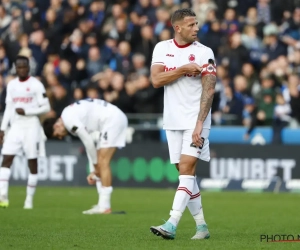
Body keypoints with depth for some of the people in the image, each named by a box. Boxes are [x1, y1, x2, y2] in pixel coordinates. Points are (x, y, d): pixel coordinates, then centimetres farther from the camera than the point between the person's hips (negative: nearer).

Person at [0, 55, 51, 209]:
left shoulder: (36, 85, -5)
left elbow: (46, 107, -5)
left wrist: (26, 111, -15)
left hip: (31, 128, -4)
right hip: (15, 128, 4)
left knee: (32, 162, -1)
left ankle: (29, 199, 5)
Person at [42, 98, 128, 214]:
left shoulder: (69, 120, -13)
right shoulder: (71, 115, 17)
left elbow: (89, 143, -11)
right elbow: (89, 143, 18)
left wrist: (96, 167, 1)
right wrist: (96, 171, 14)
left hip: (113, 119, -10)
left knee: (103, 162, -12)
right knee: (101, 163, 10)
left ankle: (105, 207, -14)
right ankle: (103, 205, 9)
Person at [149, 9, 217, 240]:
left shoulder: (204, 53, -5)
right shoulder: (162, 48, 5)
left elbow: (208, 90, -11)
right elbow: (156, 80, -6)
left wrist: (199, 124, -19)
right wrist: (183, 69, -16)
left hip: (195, 121, -4)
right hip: (173, 121, 4)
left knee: (187, 169, -15)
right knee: (185, 173, 6)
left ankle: (171, 225, -23)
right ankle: (201, 226, 14)